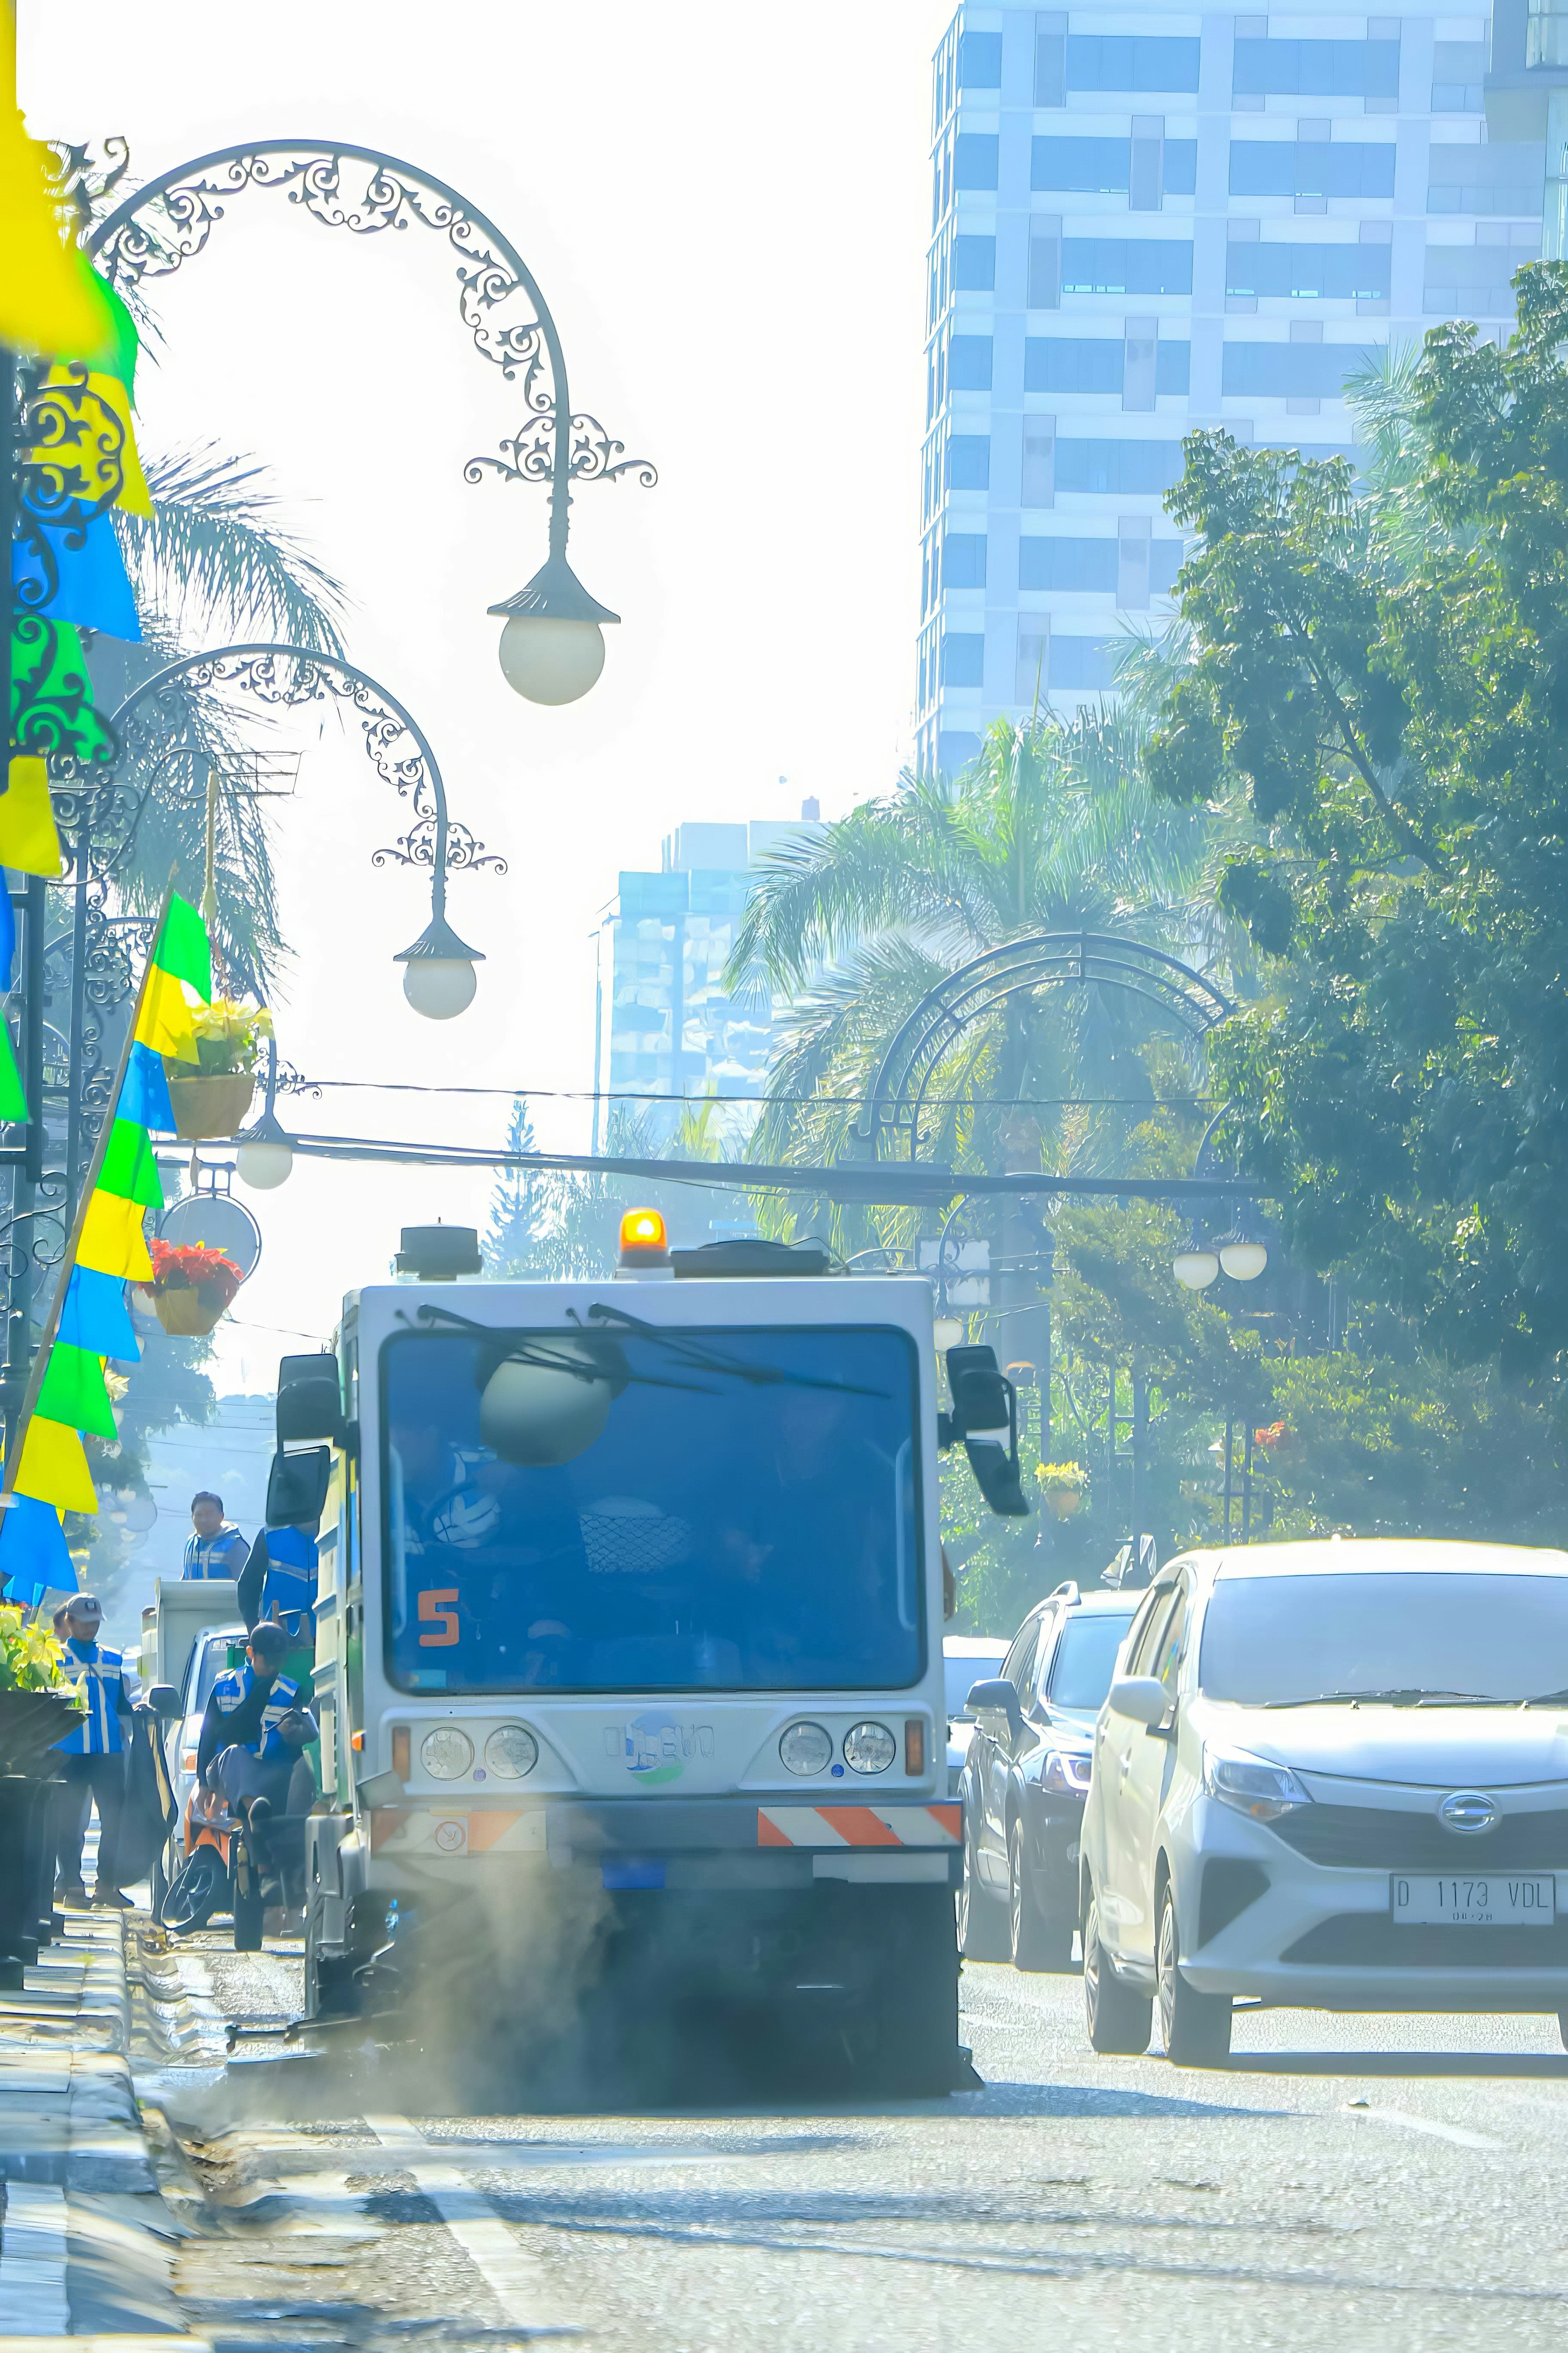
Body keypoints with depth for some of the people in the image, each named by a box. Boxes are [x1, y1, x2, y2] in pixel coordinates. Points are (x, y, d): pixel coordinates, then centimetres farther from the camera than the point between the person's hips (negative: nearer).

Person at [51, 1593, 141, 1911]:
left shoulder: (113, 1660, 18)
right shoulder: (56, 1659, 6)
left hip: (109, 1753, 4)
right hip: (70, 1752, -4)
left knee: (114, 1819, 0)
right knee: (69, 1821, -1)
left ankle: (107, 1885, 8)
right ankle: (72, 1887, 4)